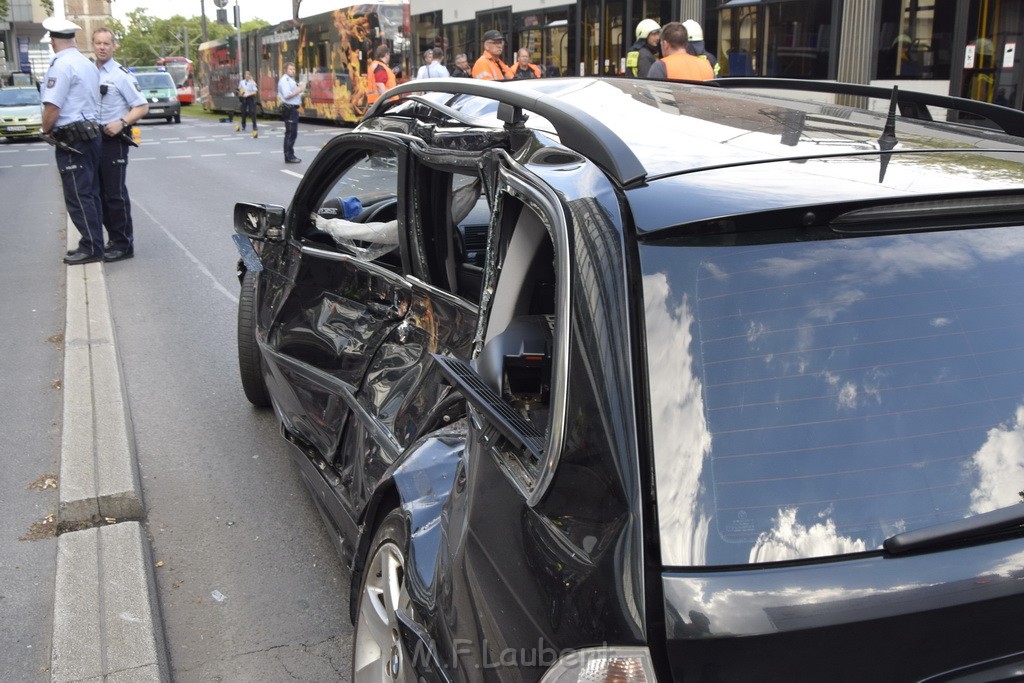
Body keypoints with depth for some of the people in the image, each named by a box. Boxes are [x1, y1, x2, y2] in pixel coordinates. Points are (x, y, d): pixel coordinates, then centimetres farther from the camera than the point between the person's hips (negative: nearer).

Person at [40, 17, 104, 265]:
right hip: (91, 133, 9)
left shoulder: (61, 65, -15)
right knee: (90, 194, 12)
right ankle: (93, 244, 17)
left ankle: (91, 248, -2)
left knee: (78, 196, -4)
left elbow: (52, 107, -20)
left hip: (71, 140, -9)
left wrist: (46, 131, -2)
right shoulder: (88, 64, 12)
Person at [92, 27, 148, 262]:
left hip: (114, 140, -7)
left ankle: (124, 244, 0)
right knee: (101, 193, 12)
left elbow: (142, 107, -11)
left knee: (115, 194, -6)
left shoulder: (121, 74, -9)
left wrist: (121, 123, -24)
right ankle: (114, 239, 22)